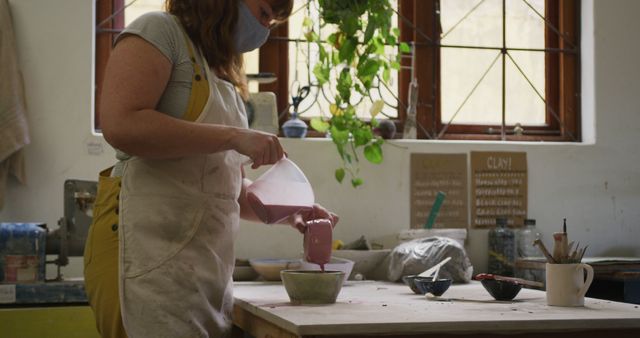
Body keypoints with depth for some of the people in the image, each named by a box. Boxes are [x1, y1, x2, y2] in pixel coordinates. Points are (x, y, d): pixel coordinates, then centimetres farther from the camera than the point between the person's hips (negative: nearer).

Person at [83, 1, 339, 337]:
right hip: (152, 255, -8)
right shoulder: (160, 31, -1)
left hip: (207, 267, 8)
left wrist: (289, 213, 9)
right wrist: (233, 137, -16)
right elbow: (121, 124, -18)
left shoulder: (221, 76, 23)